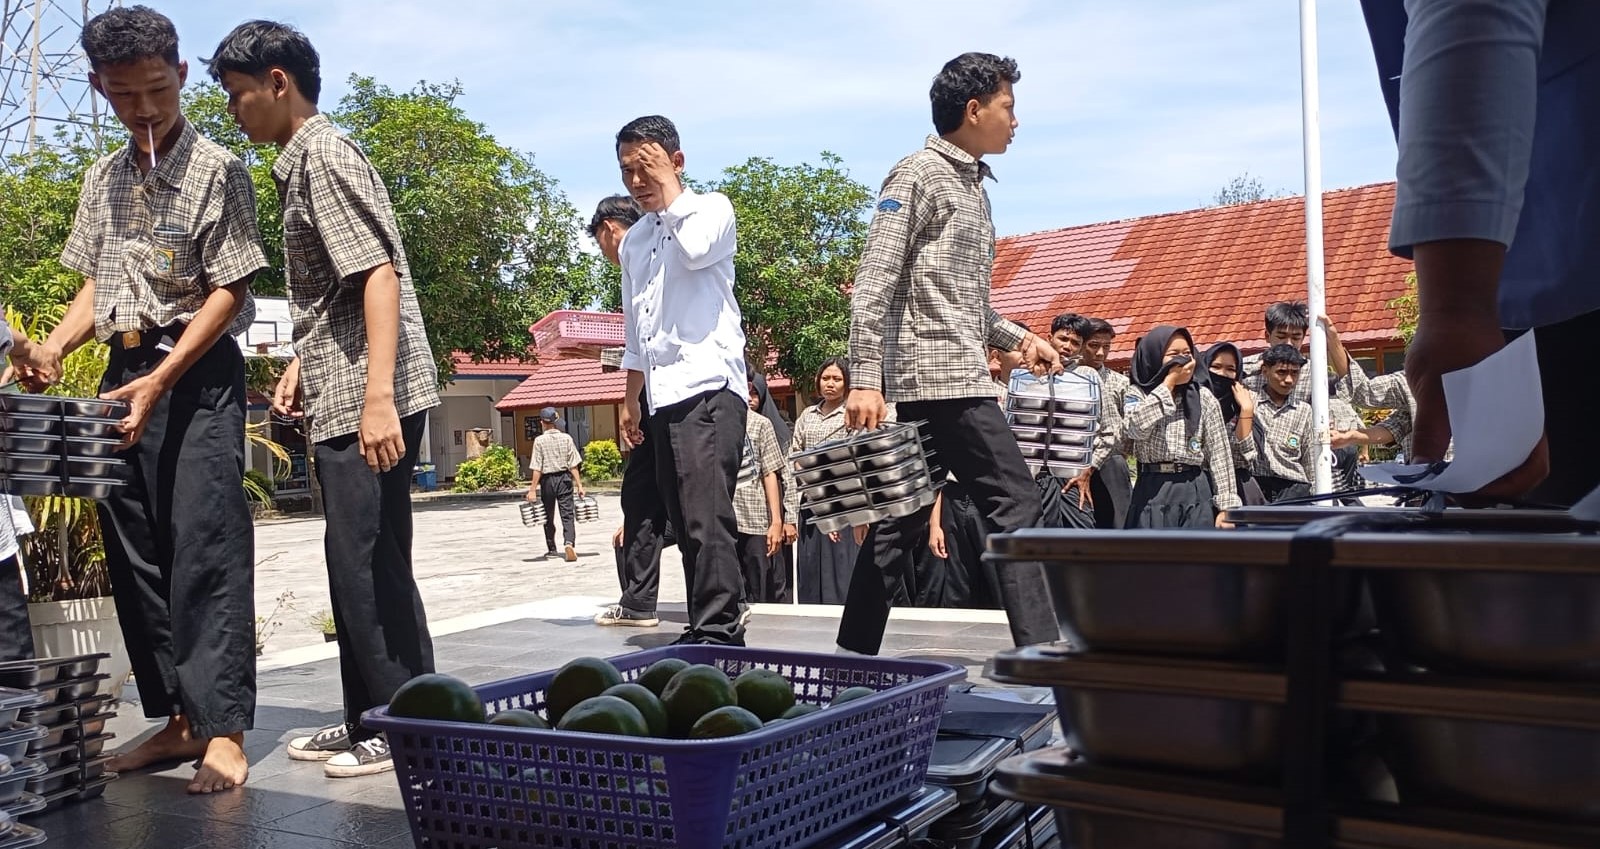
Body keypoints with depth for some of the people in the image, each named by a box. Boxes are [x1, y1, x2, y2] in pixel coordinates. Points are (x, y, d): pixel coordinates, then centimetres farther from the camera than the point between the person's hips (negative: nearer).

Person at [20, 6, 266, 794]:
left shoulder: (216, 170, -5)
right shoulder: (101, 180, 15)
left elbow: (227, 291, -10)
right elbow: (98, 282, 20)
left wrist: (161, 379, -18)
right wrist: (54, 347, 2)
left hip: (198, 372, -7)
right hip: (123, 372, 7)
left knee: (205, 547, -10)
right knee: (135, 553, 6)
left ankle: (224, 729, -8)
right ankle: (178, 719, 13)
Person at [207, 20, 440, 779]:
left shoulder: (324, 155, -10)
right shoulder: (301, 164, 20)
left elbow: (379, 273, -20)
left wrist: (378, 396, -27)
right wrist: (301, 367, 19)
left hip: (369, 399, -10)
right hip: (340, 399, 10)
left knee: (369, 562, -5)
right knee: (356, 562, 13)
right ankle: (368, 717, 23)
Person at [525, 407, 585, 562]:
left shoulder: (539, 440, -7)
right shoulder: (566, 438, 0)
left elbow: (537, 469, -10)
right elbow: (573, 465, -2)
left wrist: (533, 489, -8)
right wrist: (579, 485, 1)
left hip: (547, 480, -1)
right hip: (564, 478, 1)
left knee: (548, 517, 13)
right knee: (567, 514, -2)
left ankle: (551, 549, 23)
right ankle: (569, 543, -25)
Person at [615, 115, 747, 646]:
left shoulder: (711, 208, 4)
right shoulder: (634, 241, 21)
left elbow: (695, 250, -21)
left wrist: (668, 188, -7)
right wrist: (630, 400, 20)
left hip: (708, 386, -7)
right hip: (662, 397, 7)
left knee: (707, 517, -15)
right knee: (686, 522, 8)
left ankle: (718, 632, -13)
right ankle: (705, 630, 13)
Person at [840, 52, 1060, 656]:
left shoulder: (971, 184, 22)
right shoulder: (919, 174, -6)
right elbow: (874, 283, -14)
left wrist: (1017, 337, 15)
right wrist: (865, 380, -21)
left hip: (954, 374, 9)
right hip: (941, 375, -9)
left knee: (907, 516, 9)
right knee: (1014, 502, -10)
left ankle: (854, 654, 15)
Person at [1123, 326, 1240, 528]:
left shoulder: (1204, 399, 6)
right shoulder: (1137, 394, 5)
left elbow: (1220, 453, 4)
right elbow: (1136, 428, -18)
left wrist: (1226, 506, -2)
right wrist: (1169, 383, -10)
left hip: (1196, 491, 1)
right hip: (1153, 492, -1)